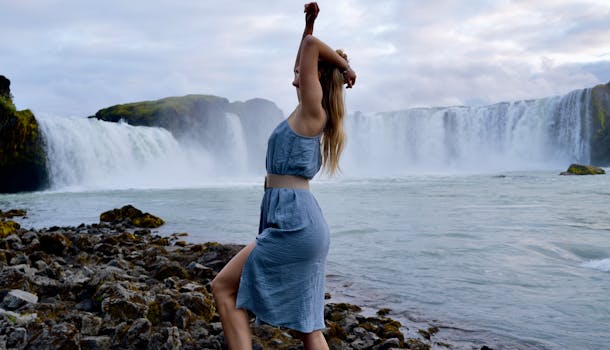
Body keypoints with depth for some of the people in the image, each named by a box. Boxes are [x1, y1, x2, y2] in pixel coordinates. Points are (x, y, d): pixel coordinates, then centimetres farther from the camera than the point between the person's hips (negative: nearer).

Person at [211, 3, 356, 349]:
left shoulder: (312, 110, -6)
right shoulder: (311, 113, 18)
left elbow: (311, 45, -10)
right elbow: (305, 59, 32)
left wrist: (345, 67, 2)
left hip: (294, 220, -10)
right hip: (304, 223, 10)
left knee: (223, 288, -1)